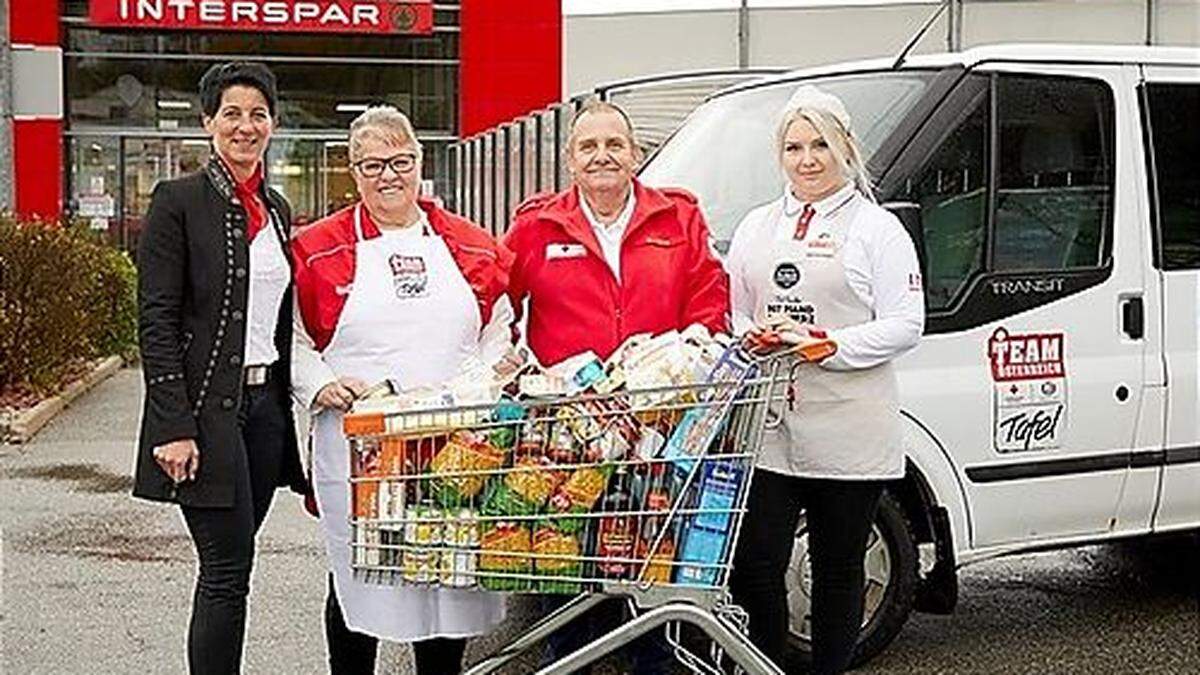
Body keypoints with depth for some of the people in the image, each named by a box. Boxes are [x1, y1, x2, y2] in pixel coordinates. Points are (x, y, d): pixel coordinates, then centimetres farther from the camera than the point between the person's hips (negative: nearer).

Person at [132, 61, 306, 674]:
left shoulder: (276, 208, 14)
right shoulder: (178, 201, -6)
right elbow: (156, 321, -11)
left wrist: (290, 401, 15)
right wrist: (175, 427, -18)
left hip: (265, 401, 6)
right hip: (206, 409, -6)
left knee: (229, 568, 11)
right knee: (227, 569, -7)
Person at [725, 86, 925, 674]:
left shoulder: (877, 228, 1)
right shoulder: (756, 227, 16)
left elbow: (904, 326, -6)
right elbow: (732, 313, 19)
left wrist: (822, 344, -17)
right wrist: (753, 337, -4)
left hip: (849, 438, -3)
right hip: (767, 428, 3)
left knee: (838, 569, 8)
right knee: (752, 565, -2)